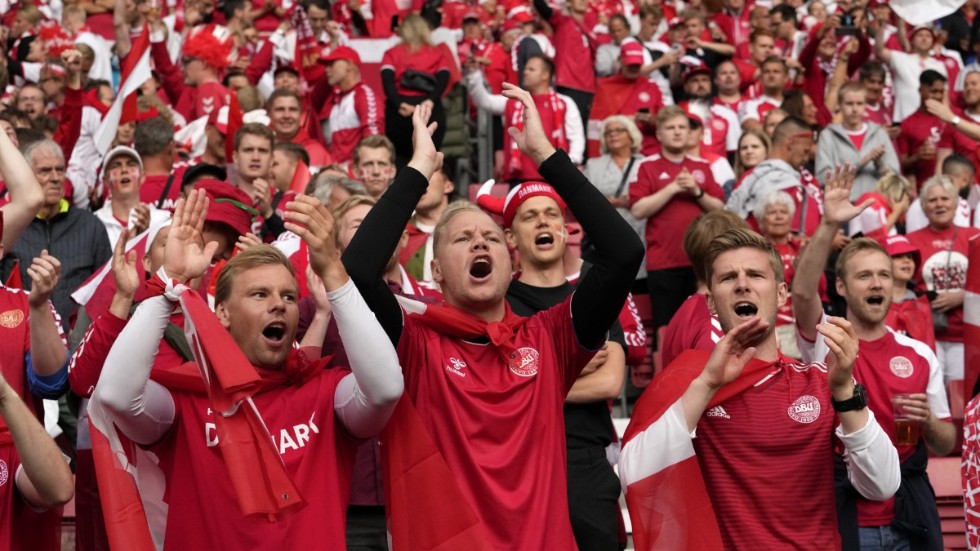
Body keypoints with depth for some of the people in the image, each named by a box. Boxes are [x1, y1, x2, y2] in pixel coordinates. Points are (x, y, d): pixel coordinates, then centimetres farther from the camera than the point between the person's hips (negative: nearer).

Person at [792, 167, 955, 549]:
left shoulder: (920, 355, 5)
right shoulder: (824, 340, -2)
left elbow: (945, 446, 9)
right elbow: (803, 291, -24)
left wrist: (927, 422, -13)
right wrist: (829, 225, -33)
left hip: (908, 516, 3)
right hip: (840, 510, -3)